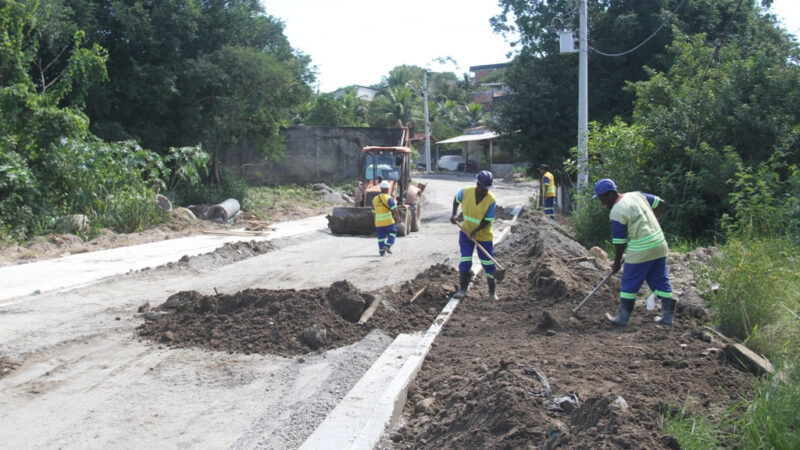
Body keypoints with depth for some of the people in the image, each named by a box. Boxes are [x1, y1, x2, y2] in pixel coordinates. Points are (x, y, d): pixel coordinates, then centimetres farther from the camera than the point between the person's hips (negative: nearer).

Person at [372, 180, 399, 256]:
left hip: (378, 222, 4)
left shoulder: (375, 199, 7)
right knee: (392, 232, 14)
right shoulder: (389, 198, -10)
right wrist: (396, 216, 2)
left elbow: (374, 212, 15)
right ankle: (387, 245, -1)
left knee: (381, 236, 12)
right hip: (388, 221, -4)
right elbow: (394, 209, -15)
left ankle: (381, 251, 12)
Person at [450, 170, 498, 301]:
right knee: (465, 261, -2)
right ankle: (462, 289, 11)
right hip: (466, 232, 2)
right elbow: (456, 200, 9)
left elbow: (488, 220, -18)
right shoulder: (465, 192, -14)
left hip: (483, 236, -1)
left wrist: (475, 230, -29)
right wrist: (454, 214, -2)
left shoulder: (491, 200, -20)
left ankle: (493, 291, 17)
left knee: (488, 264, 3)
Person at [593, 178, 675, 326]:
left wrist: (617, 263, 3)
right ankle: (667, 316, 18)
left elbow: (619, 243, -10)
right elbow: (660, 204, 15)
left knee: (629, 284, 5)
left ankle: (622, 318, 14)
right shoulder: (637, 195, 5)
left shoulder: (617, 212, -15)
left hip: (640, 250, -8)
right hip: (660, 244, 8)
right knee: (661, 281, 14)